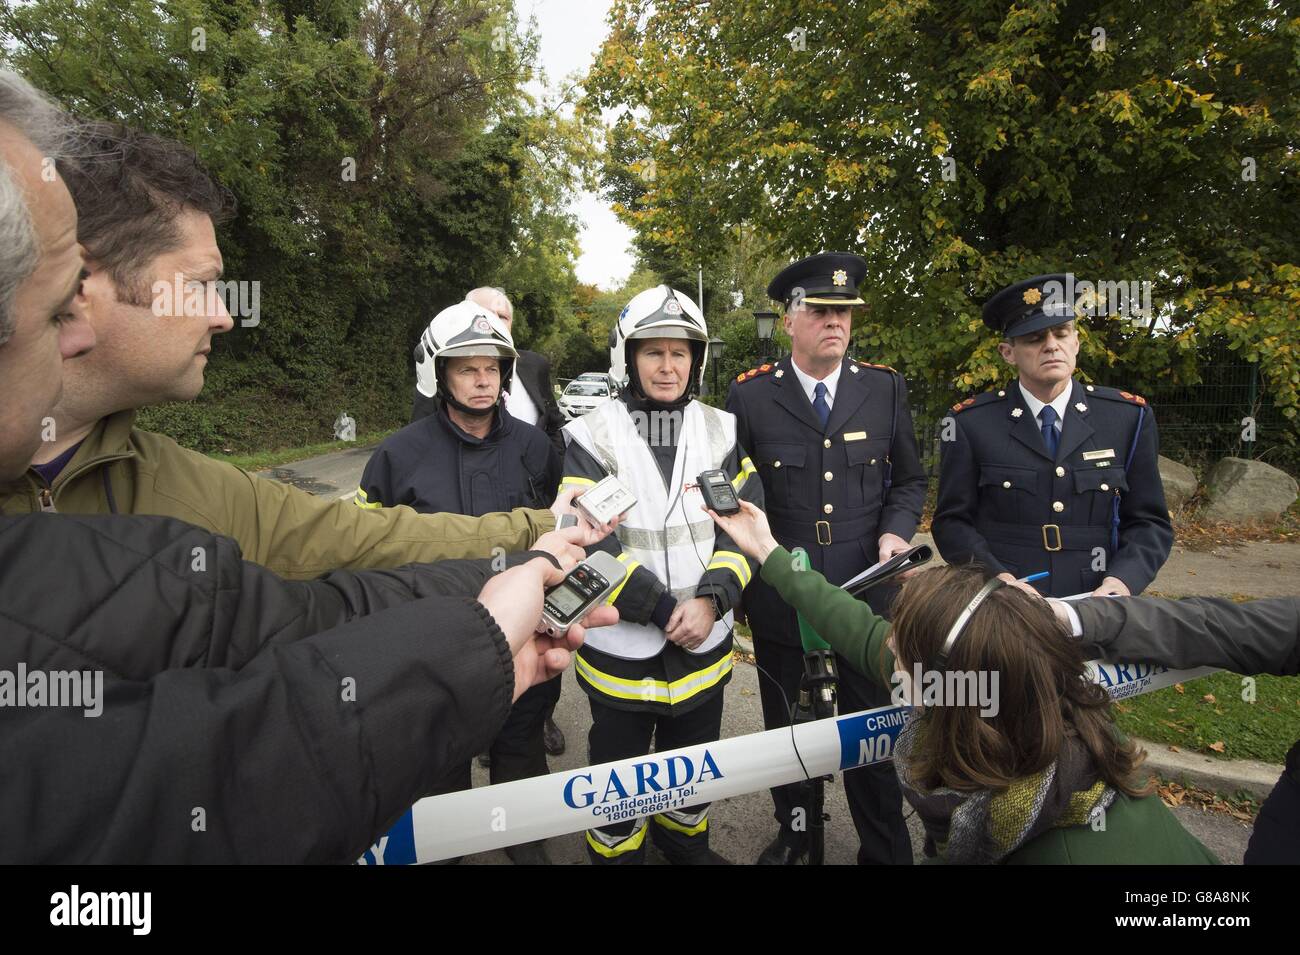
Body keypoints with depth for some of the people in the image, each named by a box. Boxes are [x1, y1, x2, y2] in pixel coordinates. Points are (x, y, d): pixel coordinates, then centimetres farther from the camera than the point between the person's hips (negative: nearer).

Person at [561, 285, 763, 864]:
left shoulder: (723, 432, 1)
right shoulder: (592, 437, -10)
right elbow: (586, 544, -16)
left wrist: (712, 599, -16)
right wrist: (662, 610, -19)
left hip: (705, 644, 4)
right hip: (621, 648, -3)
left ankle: (686, 844, 52)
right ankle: (615, 853, 44)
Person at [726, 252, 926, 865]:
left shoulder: (885, 389, 1)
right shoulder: (749, 396, -5)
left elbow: (909, 479, 9)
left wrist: (895, 531, -8)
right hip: (779, 595, 0)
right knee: (786, 728, 19)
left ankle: (885, 851, 37)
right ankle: (793, 832, 44)